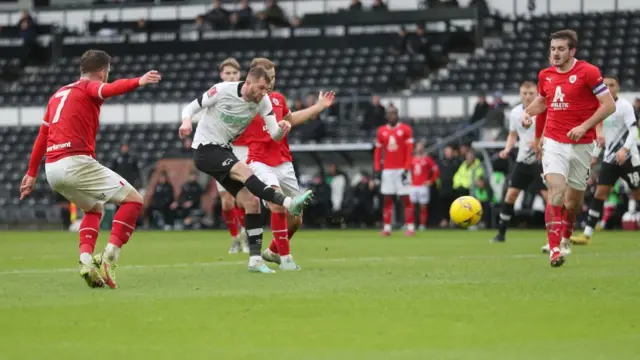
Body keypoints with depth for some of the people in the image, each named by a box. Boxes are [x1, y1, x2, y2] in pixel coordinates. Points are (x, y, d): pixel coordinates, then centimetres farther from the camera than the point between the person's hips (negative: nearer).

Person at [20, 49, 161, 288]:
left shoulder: (58, 94, 25)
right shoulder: (89, 87, 3)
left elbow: (41, 137, 27)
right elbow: (109, 89, -22)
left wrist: (31, 173, 33)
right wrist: (138, 82, -39)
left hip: (52, 169, 8)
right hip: (75, 162, -8)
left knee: (94, 209, 29)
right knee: (133, 199, -2)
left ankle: (86, 259, 6)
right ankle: (109, 257, -16)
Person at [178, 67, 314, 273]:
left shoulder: (262, 101, -5)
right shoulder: (222, 91, -16)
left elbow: (275, 135, -10)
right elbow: (191, 108, -6)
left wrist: (282, 128, -33)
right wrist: (186, 121, -28)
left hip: (224, 151, 6)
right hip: (205, 150, -6)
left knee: (251, 200, -5)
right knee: (245, 171, -32)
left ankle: (255, 259, -2)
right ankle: (288, 203, -46)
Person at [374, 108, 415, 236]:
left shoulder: (406, 129, 0)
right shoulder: (381, 131, 9)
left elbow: (409, 151, -4)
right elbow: (378, 151, 12)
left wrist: (406, 169, -12)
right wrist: (377, 169, 3)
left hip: (402, 169, -3)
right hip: (387, 170, 3)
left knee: (406, 199, -3)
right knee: (387, 199, 2)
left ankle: (410, 227, -1)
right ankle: (387, 227, 4)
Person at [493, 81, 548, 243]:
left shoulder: (543, 112, -12)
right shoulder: (515, 113, 3)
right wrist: (507, 149, -2)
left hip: (541, 160, -4)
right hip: (523, 160, 4)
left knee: (548, 195, -12)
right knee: (511, 194, 1)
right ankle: (501, 232, 10)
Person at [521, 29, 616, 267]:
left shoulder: (588, 72, -9)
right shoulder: (545, 75, 6)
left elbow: (609, 105, -10)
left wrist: (584, 126, -18)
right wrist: (527, 112, 6)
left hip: (581, 145, -2)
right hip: (554, 142, 2)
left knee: (573, 198, 7)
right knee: (556, 190, -18)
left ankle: (565, 239, 35)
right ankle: (554, 249, -22)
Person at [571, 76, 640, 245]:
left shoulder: (625, 106, -10)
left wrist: (624, 149, -32)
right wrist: (594, 155, 18)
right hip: (610, 158, 6)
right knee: (600, 193, -3)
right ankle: (587, 234, -7)